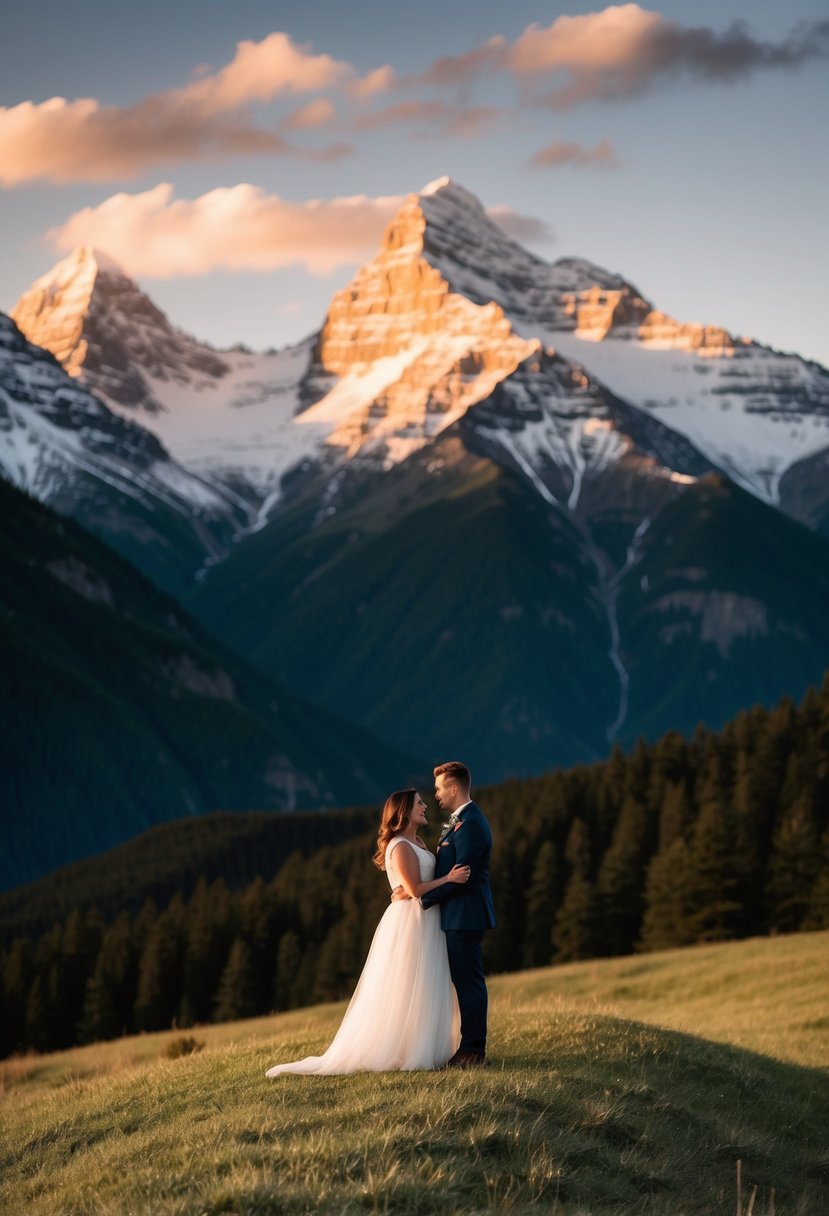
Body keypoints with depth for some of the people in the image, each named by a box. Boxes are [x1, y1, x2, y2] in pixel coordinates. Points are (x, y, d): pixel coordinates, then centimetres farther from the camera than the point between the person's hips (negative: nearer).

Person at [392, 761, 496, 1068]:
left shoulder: (469, 823, -17)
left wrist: (420, 895, -17)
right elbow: (448, 868, 15)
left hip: (465, 916, -10)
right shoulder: (458, 820, 16)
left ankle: (473, 1051, 0)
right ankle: (471, 1047, 18)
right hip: (457, 916, 10)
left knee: (469, 982, -5)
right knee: (463, 981, 13)